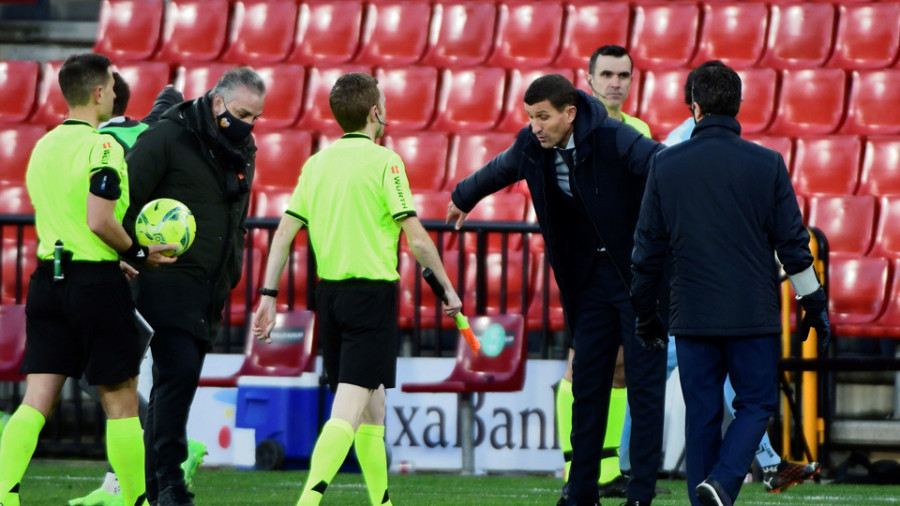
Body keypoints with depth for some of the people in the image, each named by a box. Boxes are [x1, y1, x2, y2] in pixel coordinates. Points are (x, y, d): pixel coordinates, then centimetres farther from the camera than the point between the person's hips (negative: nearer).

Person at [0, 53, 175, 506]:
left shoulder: (43, 147, 12)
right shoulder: (102, 148, -13)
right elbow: (100, 221, -23)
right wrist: (137, 253, -6)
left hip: (47, 277, 7)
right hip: (95, 281, -6)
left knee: (37, 400, 3)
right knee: (120, 400, 5)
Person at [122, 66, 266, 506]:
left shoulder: (242, 153, 17)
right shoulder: (168, 137, -7)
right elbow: (127, 199, -11)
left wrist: (231, 272, 20)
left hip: (209, 289, 8)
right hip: (167, 283, -8)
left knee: (179, 380, 7)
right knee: (178, 371, -18)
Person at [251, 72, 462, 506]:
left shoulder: (317, 162, 9)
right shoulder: (383, 161, -9)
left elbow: (285, 232, 7)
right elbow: (416, 238, -11)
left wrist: (268, 296, 10)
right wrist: (448, 289, -1)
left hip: (329, 291, 7)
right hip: (372, 291, -7)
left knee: (372, 405, 19)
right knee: (349, 407, -11)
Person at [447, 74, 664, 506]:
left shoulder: (614, 140, -20)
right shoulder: (531, 147, 0)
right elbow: (498, 171, 22)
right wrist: (463, 198, 41)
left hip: (639, 275, -6)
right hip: (590, 279, 6)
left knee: (644, 385, -3)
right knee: (587, 384, 5)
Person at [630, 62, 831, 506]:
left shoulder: (666, 165, 1)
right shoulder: (766, 165, -3)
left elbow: (647, 247, 6)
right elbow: (793, 243, 0)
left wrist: (645, 312, 18)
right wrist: (814, 303, 11)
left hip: (692, 315, 1)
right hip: (754, 314, -1)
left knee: (702, 415, 8)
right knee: (756, 403, 7)